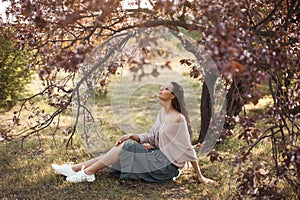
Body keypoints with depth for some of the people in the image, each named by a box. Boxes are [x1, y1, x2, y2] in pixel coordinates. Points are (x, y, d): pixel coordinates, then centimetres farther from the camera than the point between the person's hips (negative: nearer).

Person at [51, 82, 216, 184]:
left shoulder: (178, 118, -18)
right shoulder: (162, 112, 9)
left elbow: (188, 149, -15)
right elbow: (151, 137, 11)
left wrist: (200, 176, -11)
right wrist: (132, 136, -5)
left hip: (167, 166, -8)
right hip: (159, 156, 8)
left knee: (125, 147, -15)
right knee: (123, 146, -4)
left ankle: (86, 173, -7)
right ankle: (74, 168, -3)